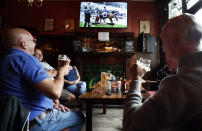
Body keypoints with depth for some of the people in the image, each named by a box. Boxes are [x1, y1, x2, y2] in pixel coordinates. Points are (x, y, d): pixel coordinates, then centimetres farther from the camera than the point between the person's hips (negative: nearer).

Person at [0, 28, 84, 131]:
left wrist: (51, 105, 8)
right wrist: (61, 72, -11)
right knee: (79, 118, 6)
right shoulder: (26, 59, -23)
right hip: (34, 122, -10)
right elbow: (55, 92, -33)